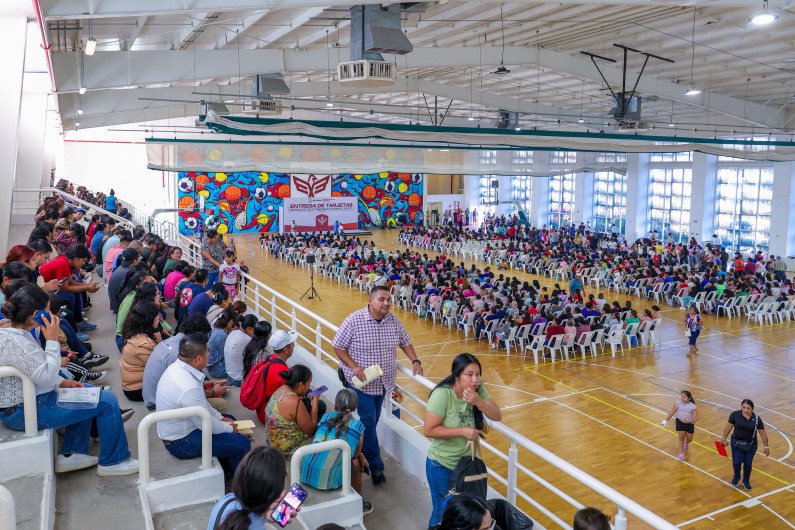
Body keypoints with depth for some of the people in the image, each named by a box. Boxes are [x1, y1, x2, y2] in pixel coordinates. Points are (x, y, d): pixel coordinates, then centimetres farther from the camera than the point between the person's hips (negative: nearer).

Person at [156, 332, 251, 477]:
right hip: (181, 443, -10)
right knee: (242, 444, -13)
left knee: (229, 419, 23)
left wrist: (219, 417, 12)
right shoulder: (189, 388, -34)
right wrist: (230, 429, -5)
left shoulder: (175, 367, -3)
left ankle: (226, 469, 32)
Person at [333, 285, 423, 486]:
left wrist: (415, 361, -1)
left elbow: (405, 342, 14)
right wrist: (354, 366, -20)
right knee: (368, 423, -4)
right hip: (361, 383, -5)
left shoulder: (393, 321, 0)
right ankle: (376, 466, 10)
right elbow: (338, 347, -10)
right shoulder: (354, 320, -16)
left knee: (372, 422, 14)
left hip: (383, 383, 5)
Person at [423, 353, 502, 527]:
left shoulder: (478, 389, -9)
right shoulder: (442, 394, -26)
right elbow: (429, 430, -25)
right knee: (443, 513, 11)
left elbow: (497, 416, -10)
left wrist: (479, 402, -27)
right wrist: (462, 431, -27)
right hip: (442, 466, -5)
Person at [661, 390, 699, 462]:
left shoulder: (692, 406, -14)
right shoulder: (678, 404, -9)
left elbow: (696, 417, -19)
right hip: (680, 423, -1)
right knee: (681, 437, -8)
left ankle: (686, 443, 53)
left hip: (689, 424, 1)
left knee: (689, 439, 15)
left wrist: (693, 420, -42)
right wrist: (666, 420, -1)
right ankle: (681, 454, 2)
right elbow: (672, 412, 0)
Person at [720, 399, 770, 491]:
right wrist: (724, 438, 8)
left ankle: (746, 481, 33)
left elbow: (763, 433, 1)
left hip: (751, 445, 1)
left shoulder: (756, 419, -9)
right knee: (736, 462, -7)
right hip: (737, 442, -1)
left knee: (748, 463, 6)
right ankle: (736, 477, 26)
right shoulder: (735, 415, -11)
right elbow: (729, 426, 2)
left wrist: (766, 447, 6)